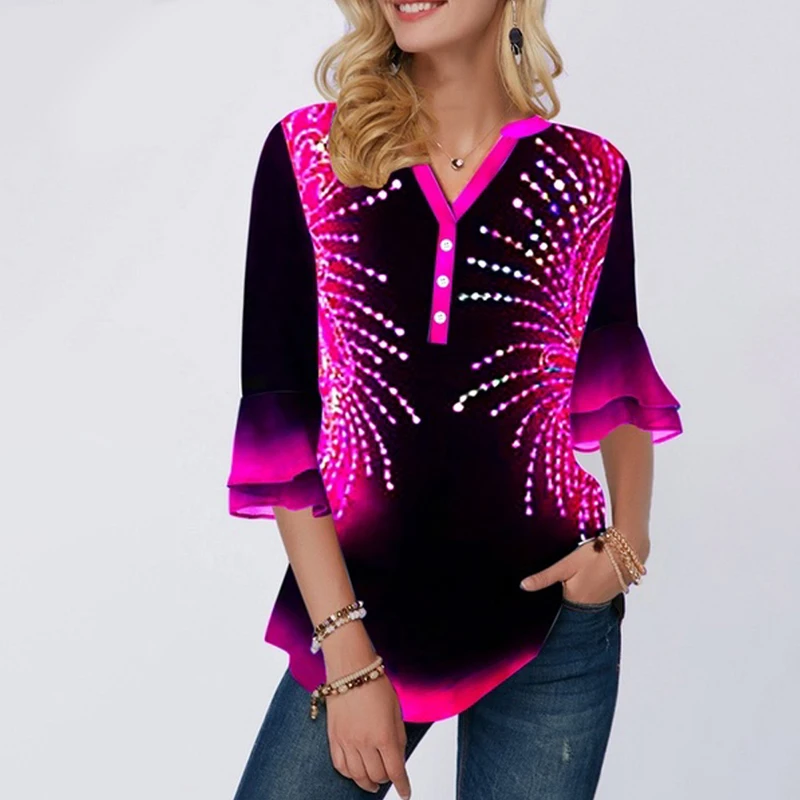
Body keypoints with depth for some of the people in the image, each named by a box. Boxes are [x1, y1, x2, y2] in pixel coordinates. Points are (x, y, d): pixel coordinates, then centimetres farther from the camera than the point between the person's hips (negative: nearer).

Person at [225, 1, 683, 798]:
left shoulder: (587, 173, -2)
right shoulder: (307, 152, -5)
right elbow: (279, 418, -7)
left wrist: (628, 535, -5)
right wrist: (345, 651, -9)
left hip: (548, 619, 1)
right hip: (358, 610, 0)